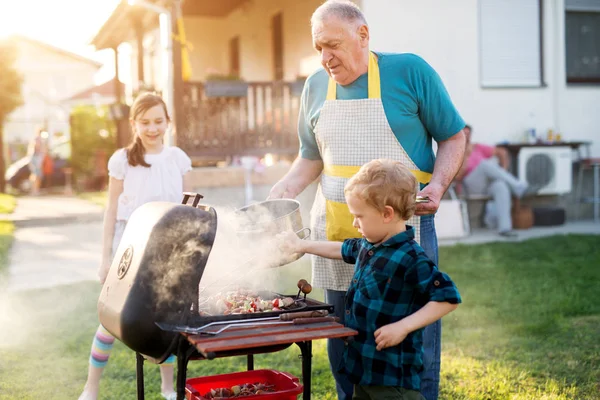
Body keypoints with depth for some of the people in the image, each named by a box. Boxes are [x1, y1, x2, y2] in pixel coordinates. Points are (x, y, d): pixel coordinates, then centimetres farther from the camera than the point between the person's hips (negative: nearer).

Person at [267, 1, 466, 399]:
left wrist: (438, 184, -14)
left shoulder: (410, 71, -4)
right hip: (337, 232, 4)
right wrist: (283, 191, 5)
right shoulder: (316, 87, 9)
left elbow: (453, 136, 2)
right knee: (342, 339, 12)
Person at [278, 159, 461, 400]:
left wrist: (403, 326, -24)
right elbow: (345, 250, 30)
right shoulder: (369, 246, 8)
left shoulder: (411, 259, -21)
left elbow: (448, 297, -22)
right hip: (363, 365, 10)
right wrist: (303, 246, 34)